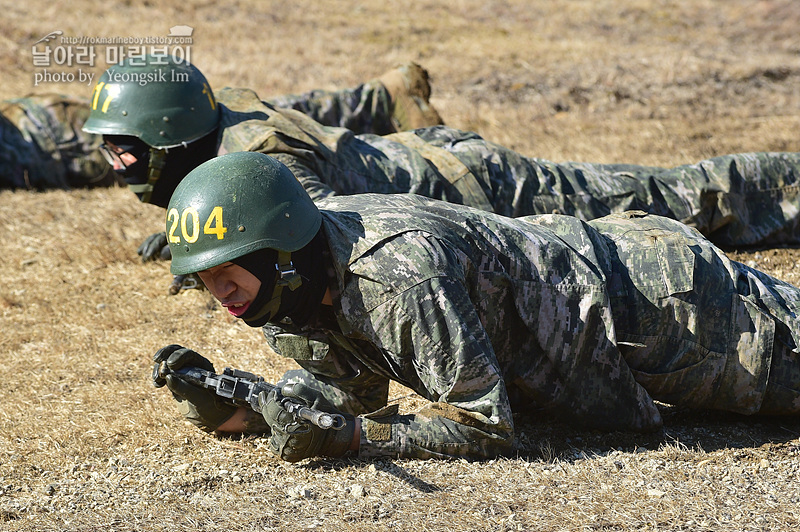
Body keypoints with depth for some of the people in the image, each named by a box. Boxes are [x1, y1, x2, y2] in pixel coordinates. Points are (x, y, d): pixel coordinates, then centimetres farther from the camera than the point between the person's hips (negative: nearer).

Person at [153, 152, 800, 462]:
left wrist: (345, 439, -39)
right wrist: (224, 404, -13)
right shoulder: (297, 278, -12)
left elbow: (484, 428, -33)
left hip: (657, 306, -7)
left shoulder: (395, 274, -38)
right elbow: (353, 387, 2)